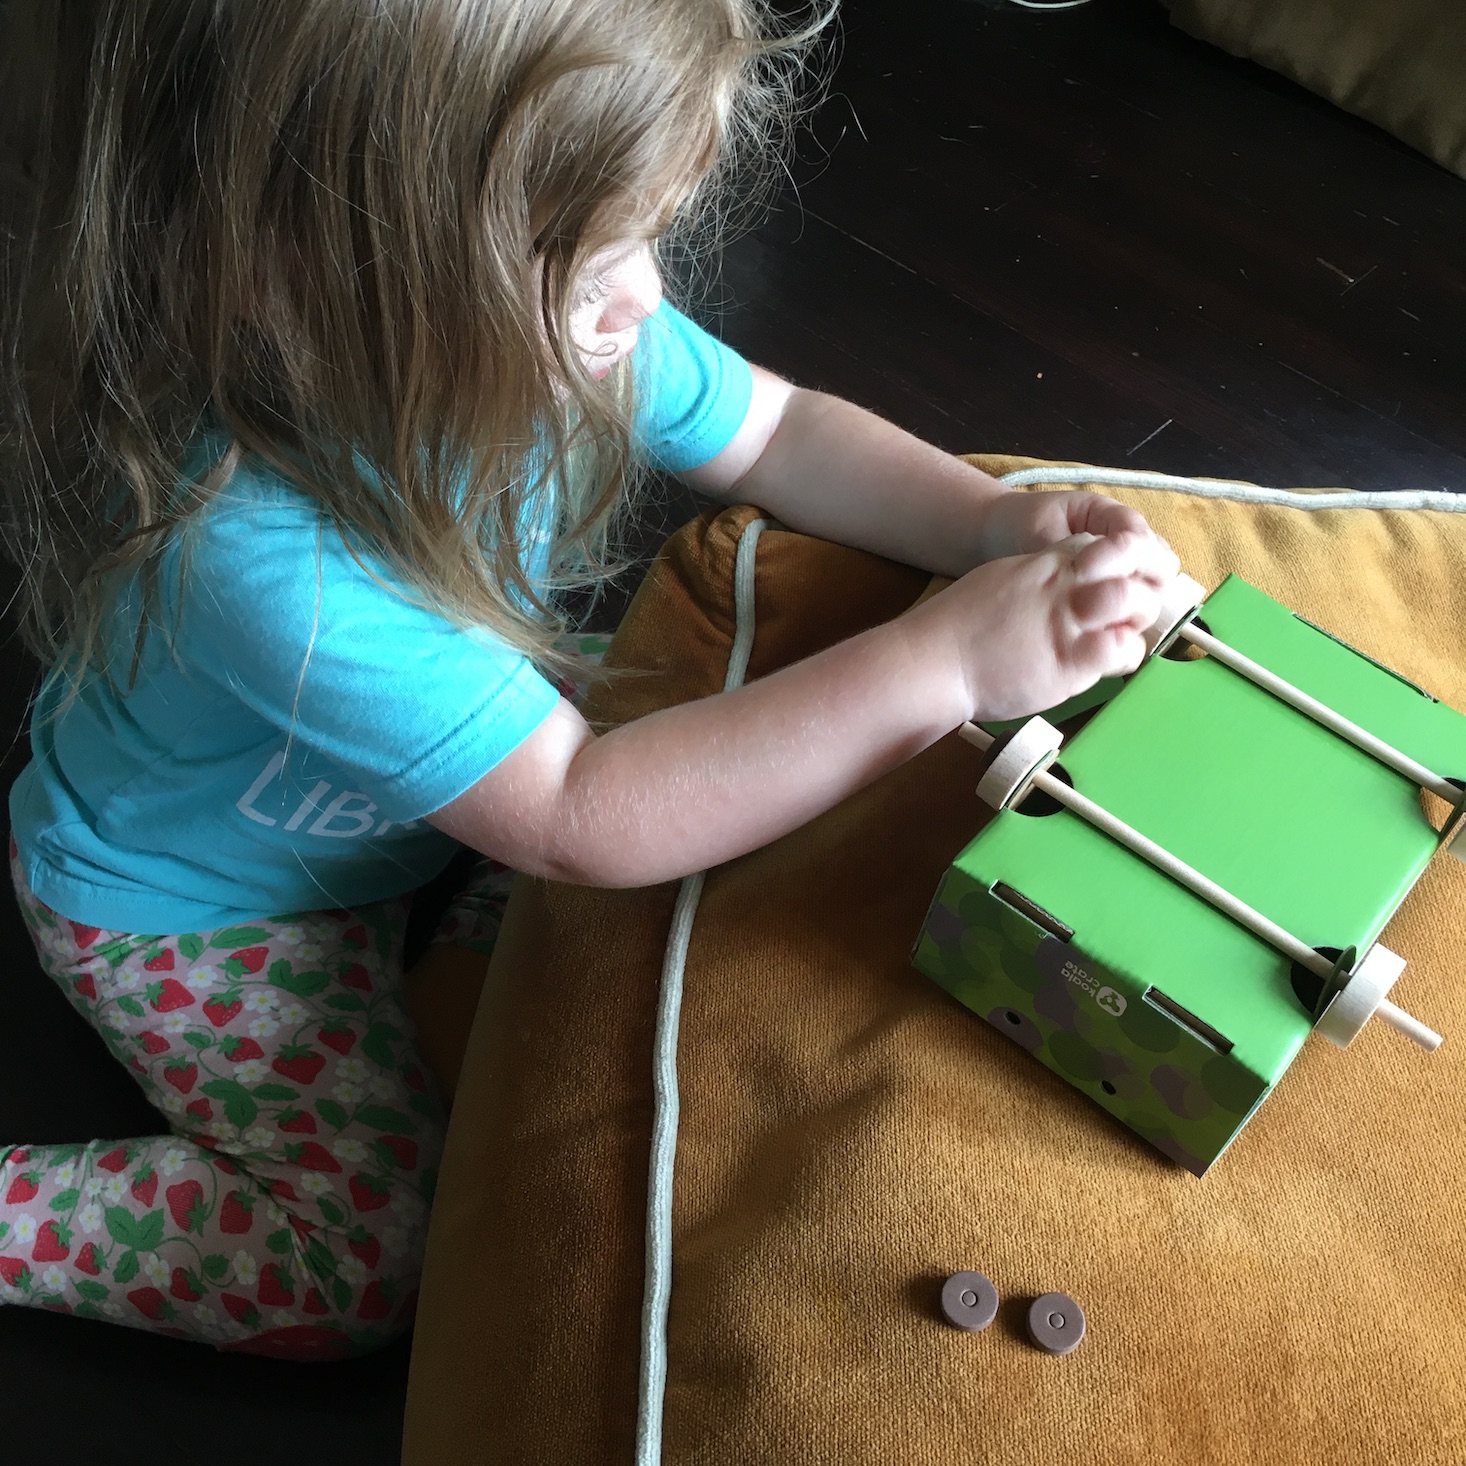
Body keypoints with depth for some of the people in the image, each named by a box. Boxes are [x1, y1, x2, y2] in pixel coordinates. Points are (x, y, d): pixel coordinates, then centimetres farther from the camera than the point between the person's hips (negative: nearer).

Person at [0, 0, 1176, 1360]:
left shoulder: (544, 324, -24)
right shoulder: (258, 550, -44)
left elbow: (782, 433, -8)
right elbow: (580, 820, -41)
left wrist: (996, 524, -25)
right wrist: (942, 661, -45)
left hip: (414, 811, 6)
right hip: (194, 903, -6)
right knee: (374, 1262, -4)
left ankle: (389, 939, 21)